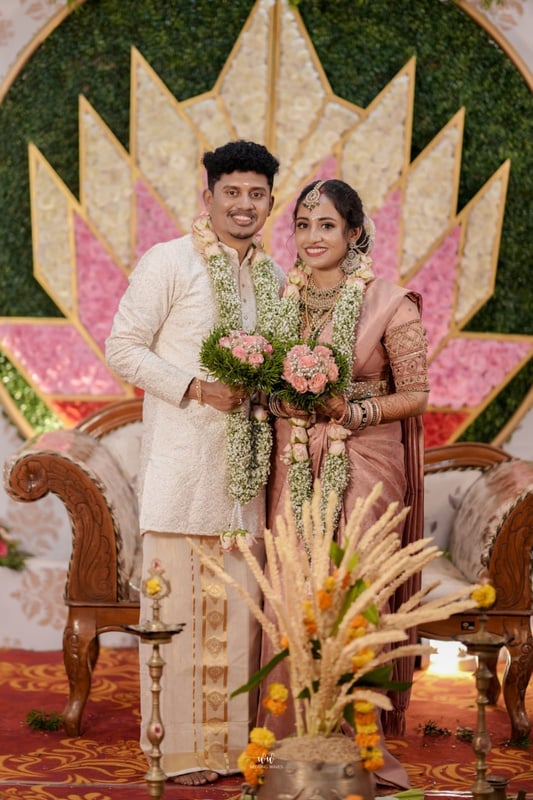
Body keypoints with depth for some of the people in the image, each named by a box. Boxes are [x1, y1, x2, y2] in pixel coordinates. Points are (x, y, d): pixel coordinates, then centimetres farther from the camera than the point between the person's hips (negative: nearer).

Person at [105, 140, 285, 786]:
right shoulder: (168, 261, -4)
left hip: (244, 461, 6)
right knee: (181, 595, -4)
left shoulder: (272, 277, 15)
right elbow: (123, 348, -6)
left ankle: (232, 739, 16)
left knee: (239, 596, 7)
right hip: (181, 458, -5)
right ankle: (181, 746, 4)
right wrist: (197, 389, -15)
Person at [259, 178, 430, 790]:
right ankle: (291, 739, 13)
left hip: (363, 467, -4)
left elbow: (414, 396, -3)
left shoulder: (389, 303, -5)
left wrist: (351, 412, -16)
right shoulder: (283, 298, 8)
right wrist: (282, 401, -7)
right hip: (294, 466, 4)